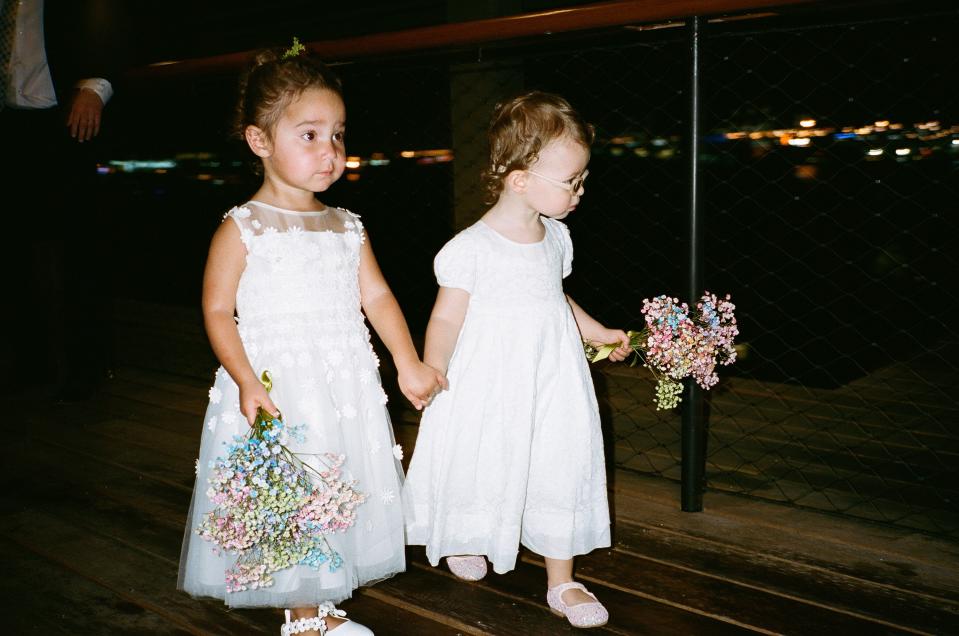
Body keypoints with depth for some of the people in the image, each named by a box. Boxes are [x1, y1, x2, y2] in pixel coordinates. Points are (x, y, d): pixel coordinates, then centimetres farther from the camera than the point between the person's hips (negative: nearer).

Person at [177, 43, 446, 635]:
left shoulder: (347, 227, 6)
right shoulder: (242, 228, -9)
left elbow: (377, 296, 5)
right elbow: (218, 311, -10)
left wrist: (409, 363, -4)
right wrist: (247, 382, -20)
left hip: (346, 387, 5)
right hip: (276, 389, -5)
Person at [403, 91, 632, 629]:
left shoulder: (556, 237, 2)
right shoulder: (473, 248, -18)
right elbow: (446, 320, -12)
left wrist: (598, 331, 18)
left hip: (551, 382, 5)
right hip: (489, 386, -5)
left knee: (562, 469, 8)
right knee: (481, 465, 13)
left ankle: (562, 581, 25)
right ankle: (466, 541, 46)